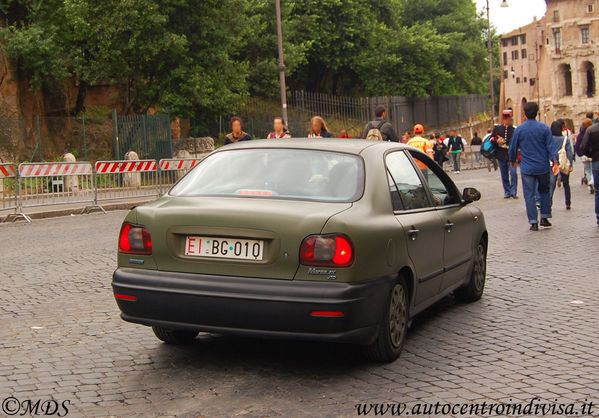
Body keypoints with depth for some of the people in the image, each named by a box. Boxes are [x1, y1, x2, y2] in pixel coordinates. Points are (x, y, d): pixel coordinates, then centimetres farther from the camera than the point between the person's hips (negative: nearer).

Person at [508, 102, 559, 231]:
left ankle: (533, 222, -1)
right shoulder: (544, 128, -3)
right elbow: (551, 147, -7)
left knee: (529, 195, 2)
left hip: (527, 168, -1)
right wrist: (555, 162, -6)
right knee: (545, 191, 18)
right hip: (543, 167, 1)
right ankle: (544, 217, 17)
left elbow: (512, 148, 6)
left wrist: (513, 161, 22)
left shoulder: (519, 129, -2)